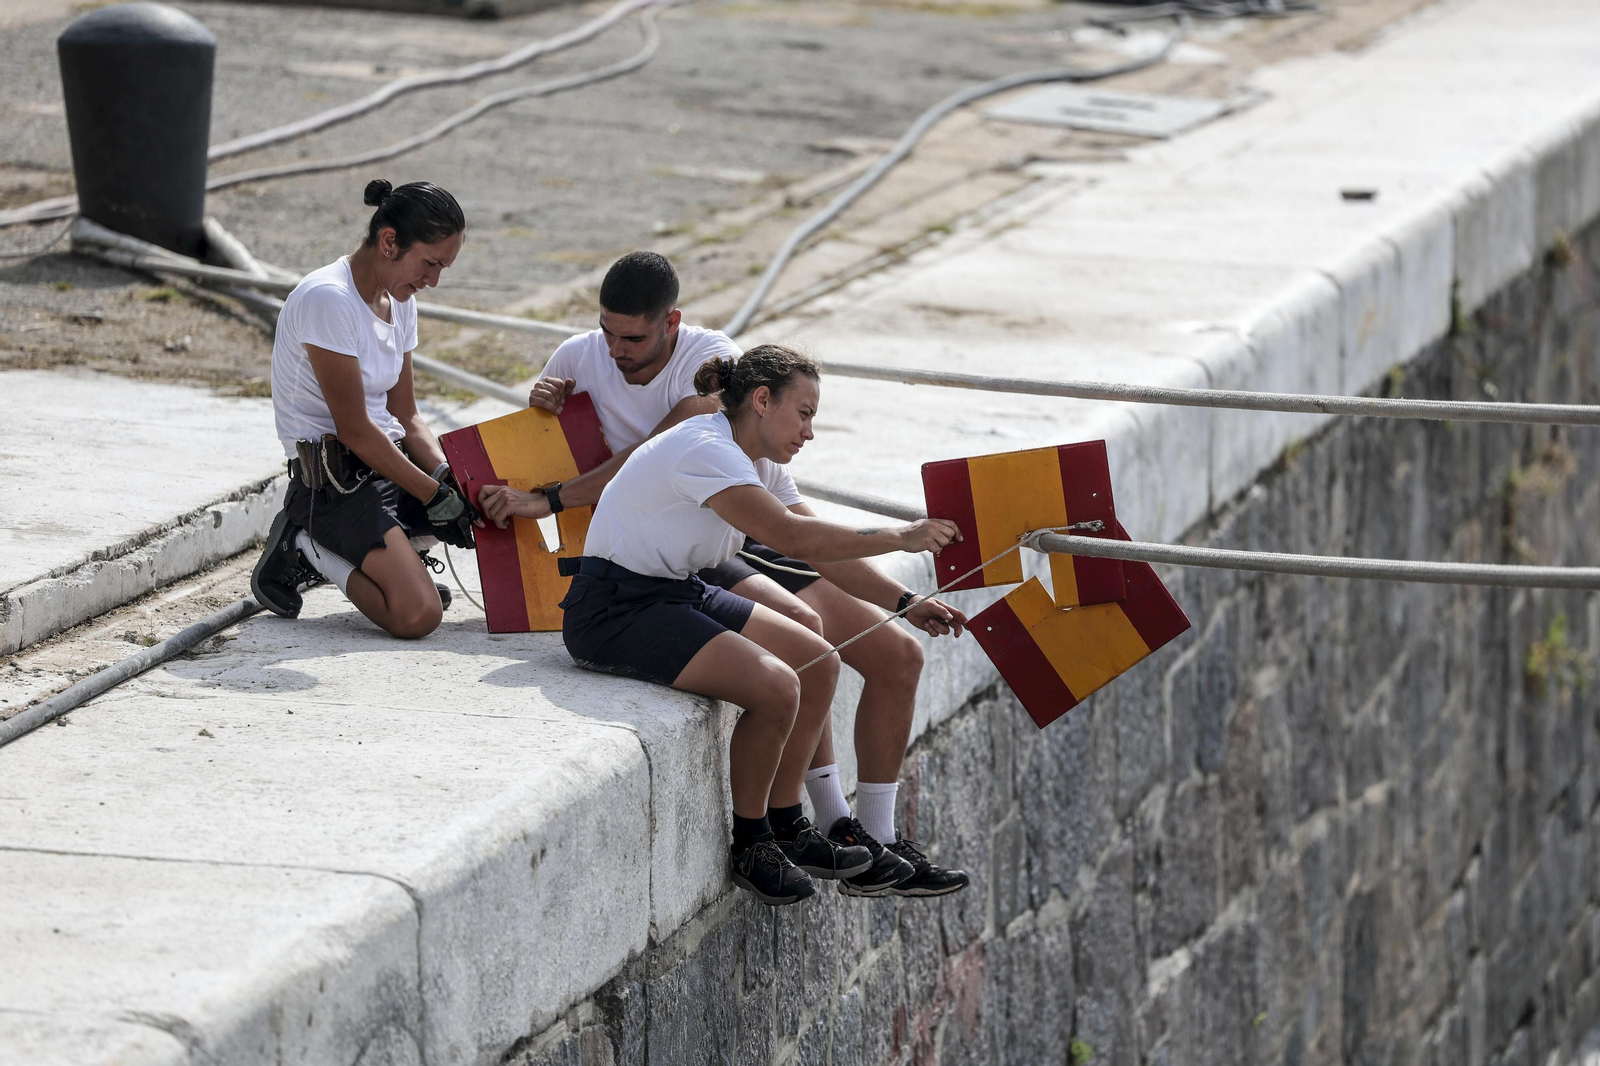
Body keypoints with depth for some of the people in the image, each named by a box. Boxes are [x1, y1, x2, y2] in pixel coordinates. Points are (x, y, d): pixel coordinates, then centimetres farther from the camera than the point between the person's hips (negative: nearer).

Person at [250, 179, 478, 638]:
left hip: (390, 463, 9)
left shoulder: (399, 302, 10)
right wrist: (435, 495, -16)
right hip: (335, 480, -9)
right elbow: (354, 430, -19)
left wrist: (448, 477, -6)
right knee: (419, 614, -27)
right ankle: (307, 547, -1)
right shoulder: (327, 299, -19)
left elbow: (406, 416, 12)